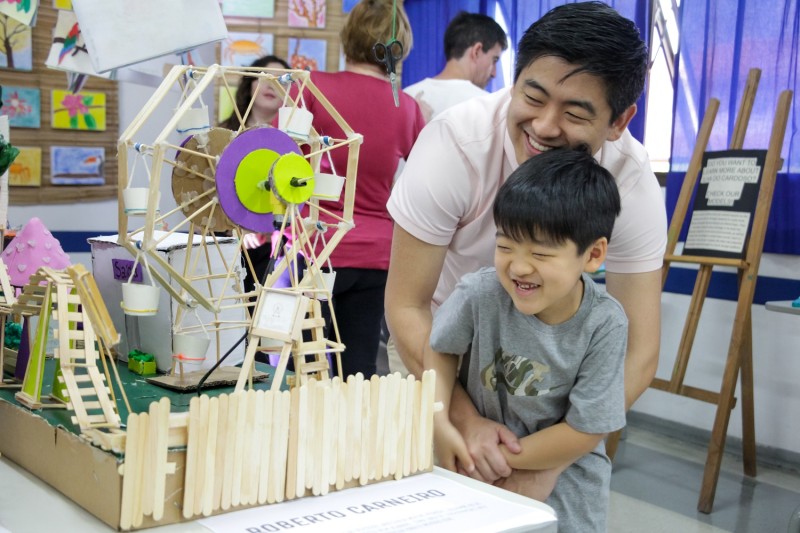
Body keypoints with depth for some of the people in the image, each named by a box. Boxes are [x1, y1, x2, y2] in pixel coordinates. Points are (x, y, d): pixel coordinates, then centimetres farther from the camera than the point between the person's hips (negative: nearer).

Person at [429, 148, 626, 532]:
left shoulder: (604, 325, -23)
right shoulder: (480, 293, -22)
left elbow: (584, 432, -18)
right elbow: (440, 348, -2)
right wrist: (439, 424, -14)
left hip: (563, 478, -1)